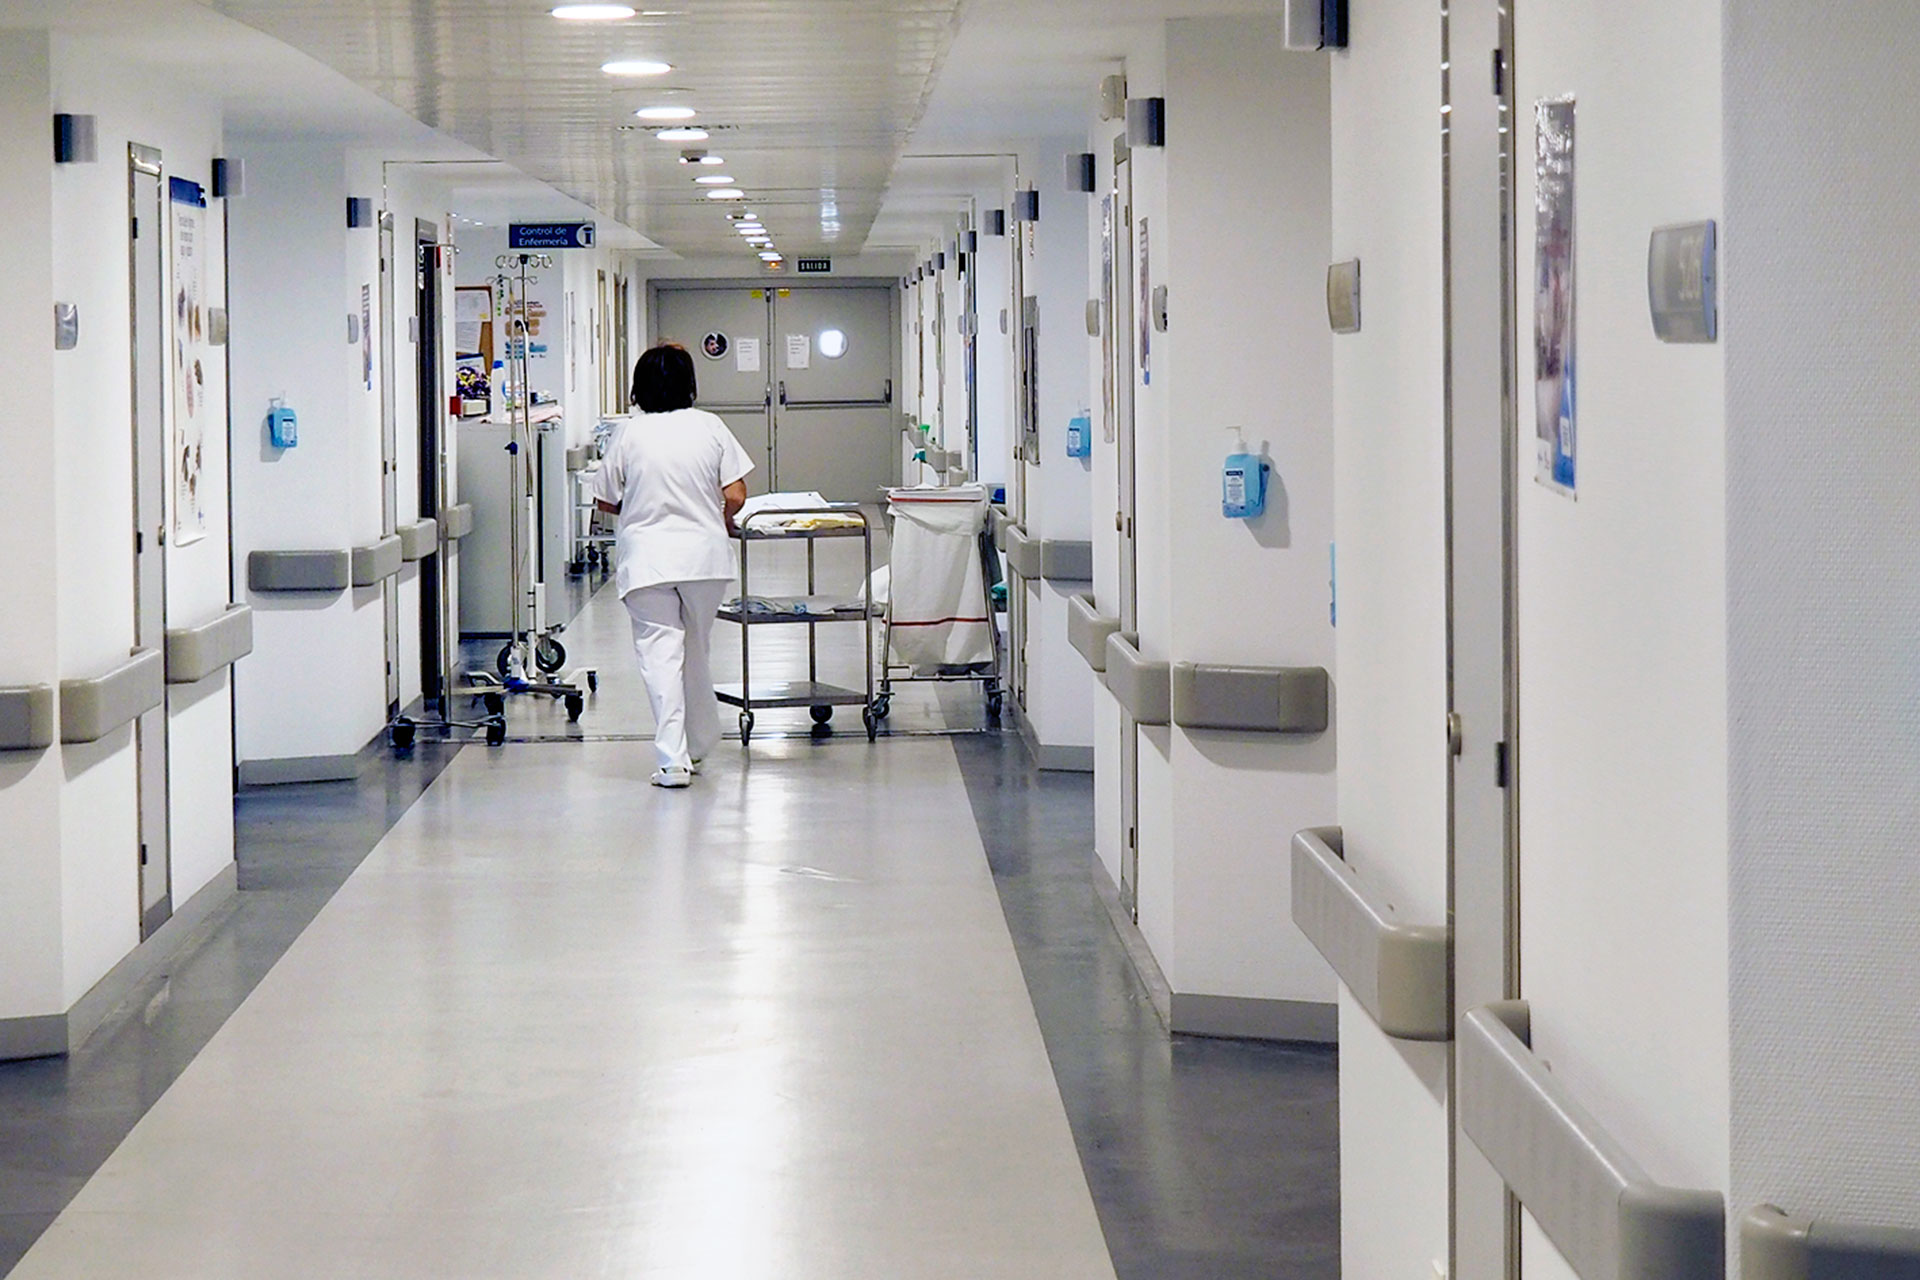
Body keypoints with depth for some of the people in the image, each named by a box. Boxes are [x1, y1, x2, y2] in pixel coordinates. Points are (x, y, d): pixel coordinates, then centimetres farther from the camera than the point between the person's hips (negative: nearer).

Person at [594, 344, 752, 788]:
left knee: (660, 653, -4)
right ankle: (698, 746, 31)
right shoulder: (709, 427, -1)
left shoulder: (629, 435, -3)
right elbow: (735, 496, -3)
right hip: (705, 553, 2)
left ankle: (673, 760, -13)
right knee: (696, 651, 18)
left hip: (646, 560, -2)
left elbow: (606, 501, 5)